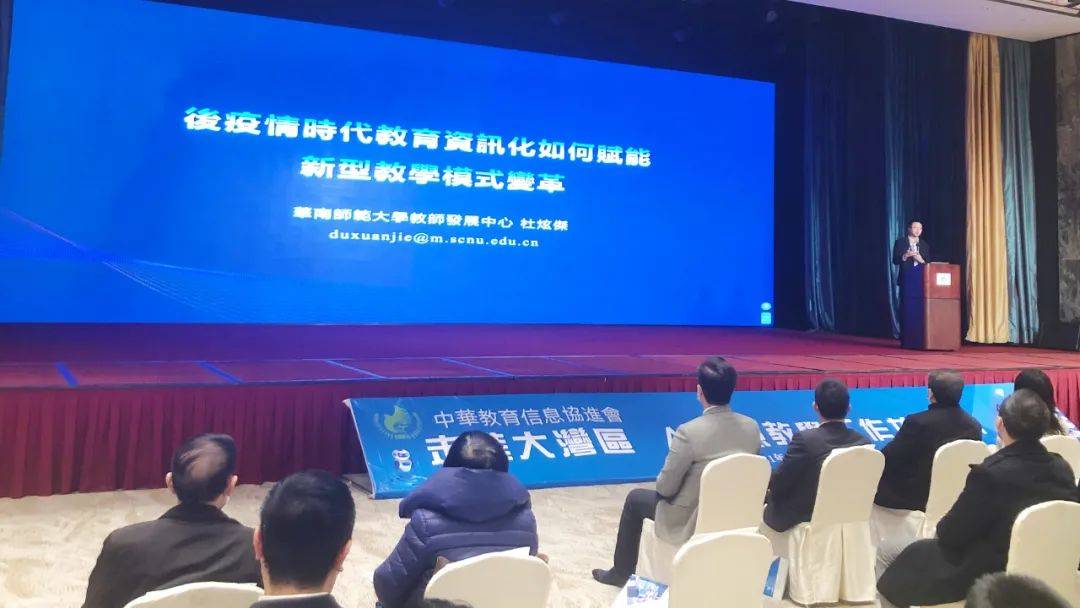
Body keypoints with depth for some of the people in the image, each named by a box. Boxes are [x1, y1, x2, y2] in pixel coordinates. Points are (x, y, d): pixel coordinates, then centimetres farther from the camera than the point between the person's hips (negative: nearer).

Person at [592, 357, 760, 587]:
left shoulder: (689, 431, -26)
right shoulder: (752, 427, -9)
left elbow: (665, 487, -17)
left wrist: (662, 483, 6)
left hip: (689, 521, -6)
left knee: (635, 499, 22)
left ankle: (622, 573, 36)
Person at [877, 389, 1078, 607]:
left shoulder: (990, 473, -27)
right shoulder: (1062, 467, -8)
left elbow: (950, 535, -17)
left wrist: (942, 526, 7)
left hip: (990, 576, -7)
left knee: (915, 554, 12)